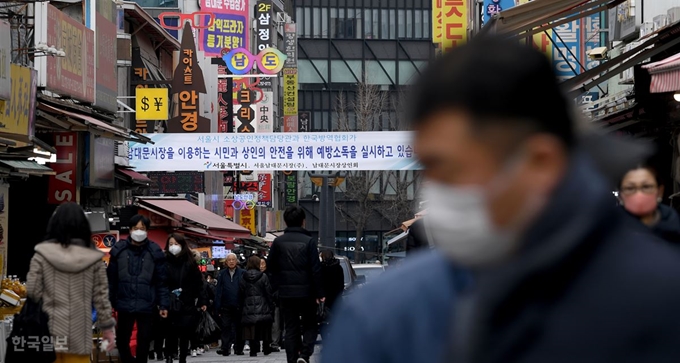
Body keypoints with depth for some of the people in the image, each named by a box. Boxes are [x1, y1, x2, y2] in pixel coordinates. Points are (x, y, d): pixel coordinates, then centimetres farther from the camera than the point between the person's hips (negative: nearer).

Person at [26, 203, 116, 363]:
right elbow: (100, 295, 4)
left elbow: (32, 292, -5)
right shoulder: (93, 258, 0)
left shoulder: (42, 254, -4)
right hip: (79, 333, 1)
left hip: (49, 330, -1)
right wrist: (107, 326, 12)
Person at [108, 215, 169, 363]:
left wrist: (163, 304, -2)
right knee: (122, 342, 9)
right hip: (124, 305, 1)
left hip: (146, 306, -1)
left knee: (144, 343, 5)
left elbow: (161, 281, 1)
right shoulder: (119, 249, 1)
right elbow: (111, 279, 3)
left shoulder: (154, 252, -1)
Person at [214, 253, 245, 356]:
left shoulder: (242, 273, -1)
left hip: (239, 306, -1)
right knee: (226, 327, -3)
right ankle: (225, 348, -3)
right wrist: (218, 307, -1)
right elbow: (218, 291, 5)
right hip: (226, 307, 1)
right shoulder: (222, 274, 5)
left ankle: (239, 348, 17)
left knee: (239, 327, 8)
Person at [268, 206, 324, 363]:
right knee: (310, 325, 9)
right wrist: (319, 293, -4)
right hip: (306, 292, -2)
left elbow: (271, 267, 5)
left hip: (286, 293, 2)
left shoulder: (278, 242, 2)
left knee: (290, 328, 8)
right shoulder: (309, 241, -7)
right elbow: (316, 269, -8)